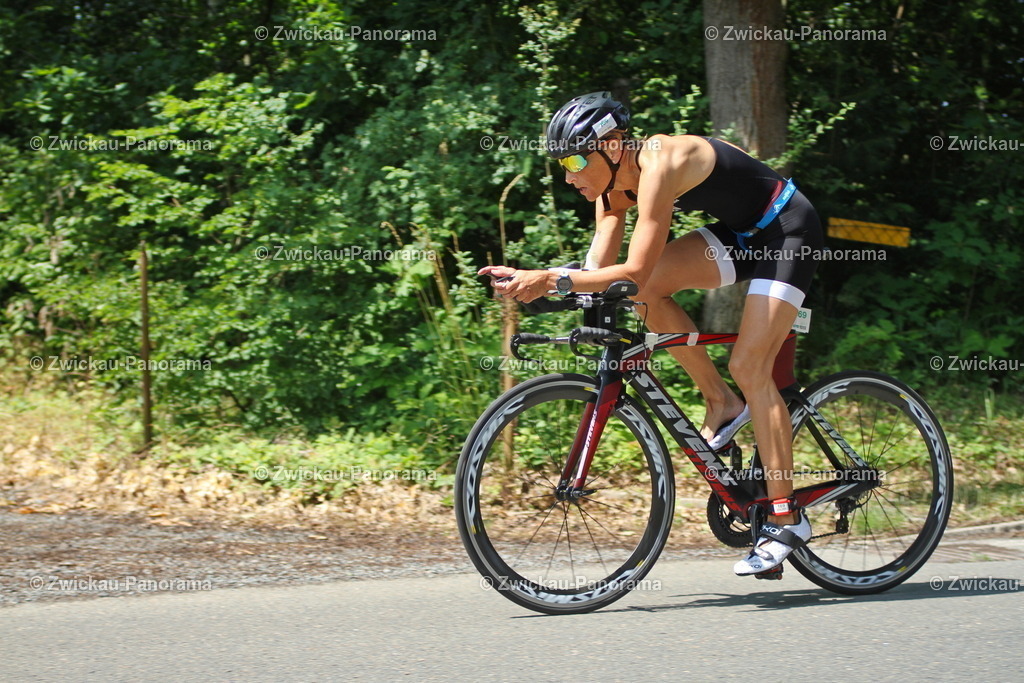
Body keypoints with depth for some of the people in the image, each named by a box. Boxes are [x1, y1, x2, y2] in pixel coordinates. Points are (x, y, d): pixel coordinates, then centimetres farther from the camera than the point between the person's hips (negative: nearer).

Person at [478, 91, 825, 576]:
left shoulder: (658, 166, -30)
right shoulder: (615, 183, -4)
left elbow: (635, 270, -35)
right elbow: (599, 271, -7)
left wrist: (551, 280, -40)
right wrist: (531, 281, -21)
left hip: (789, 231, -9)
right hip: (741, 233, 9)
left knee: (749, 365, -18)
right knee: (648, 289, -13)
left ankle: (786, 519, -13)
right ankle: (722, 404, 3)